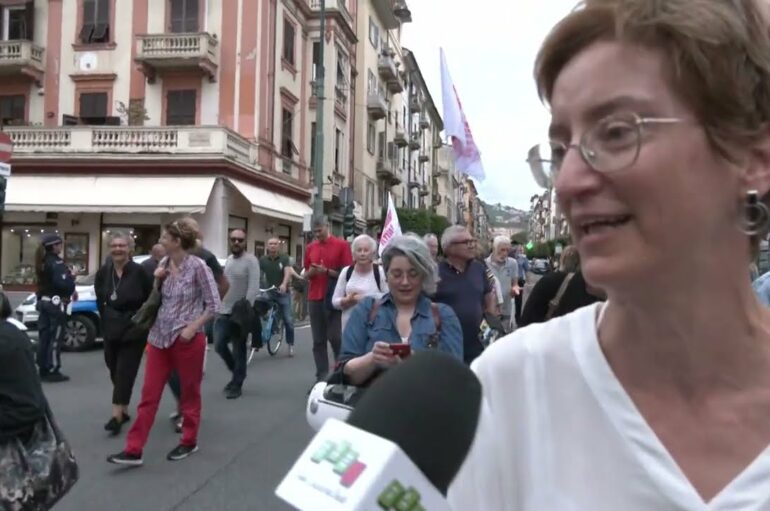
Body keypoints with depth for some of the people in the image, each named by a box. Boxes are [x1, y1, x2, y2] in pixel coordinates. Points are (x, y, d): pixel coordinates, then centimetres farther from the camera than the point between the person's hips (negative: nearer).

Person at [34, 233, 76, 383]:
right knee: (55, 338, -3)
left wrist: (68, 277, 5)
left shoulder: (42, 262, 12)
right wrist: (72, 279, -7)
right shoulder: (57, 262, -17)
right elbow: (63, 283, -27)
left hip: (44, 301, 9)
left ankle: (43, 370, 18)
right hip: (56, 303, -9)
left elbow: (47, 280, 13)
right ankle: (53, 372, 0)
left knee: (44, 337, 11)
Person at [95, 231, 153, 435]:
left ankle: (116, 416, -9)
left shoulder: (139, 272, -12)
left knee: (124, 372, -8)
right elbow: (100, 301, 13)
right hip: (111, 331, 5)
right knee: (115, 372, 11)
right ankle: (124, 411, 24)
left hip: (134, 330, -5)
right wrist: (107, 322, 8)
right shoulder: (103, 273, 2)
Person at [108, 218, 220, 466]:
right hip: (160, 336, 6)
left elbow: (213, 304, -10)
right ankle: (134, 450, 7)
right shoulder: (163, 264, 5)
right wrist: (155, 279, -2)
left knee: (189, 393, 10)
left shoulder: (198, 266, -12)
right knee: (149, 394, 4)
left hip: (187, 338, -5)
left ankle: (189, 441, 27)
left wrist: (192, 328, -16)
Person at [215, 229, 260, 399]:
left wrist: (246, 308, -26)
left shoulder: (251, 261, -11)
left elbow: (254, 287, -19)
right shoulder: (228, 260, 13)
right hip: (224, 311, 7)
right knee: (219, 345, 4)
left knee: (238, 350, 2)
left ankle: (236, 385, 14)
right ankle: (238, 373, 26)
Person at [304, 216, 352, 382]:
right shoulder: (310, 248, 12)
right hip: (314, 298, 4)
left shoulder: (341, 245, -2)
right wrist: (311, 272, -5)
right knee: (318, 340, 4)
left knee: (335, 337, -5)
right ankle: (321, 376, 8)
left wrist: (327, 271, -16)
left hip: (334, 298, -4)